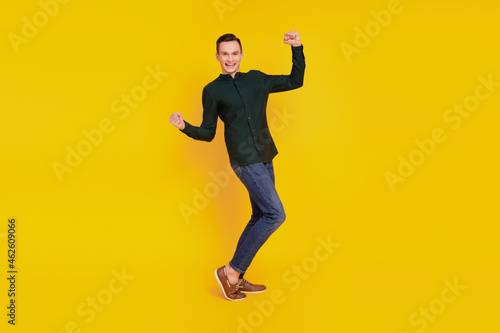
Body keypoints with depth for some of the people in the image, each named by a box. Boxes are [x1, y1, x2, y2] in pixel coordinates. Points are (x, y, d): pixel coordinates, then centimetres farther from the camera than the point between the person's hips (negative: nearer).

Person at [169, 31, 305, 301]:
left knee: (260, 217, 10)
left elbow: (296, 81, 19)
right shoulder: (212, 91, 3)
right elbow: (208, 133, 4)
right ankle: (231, 271, -4)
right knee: (275, 214, -14)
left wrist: (297, 48, 10)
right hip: (244, 159, -6)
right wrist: (184, 127, -14)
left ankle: (238, 279, 22)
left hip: (264, 158, 6)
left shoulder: (257, 79, 13)